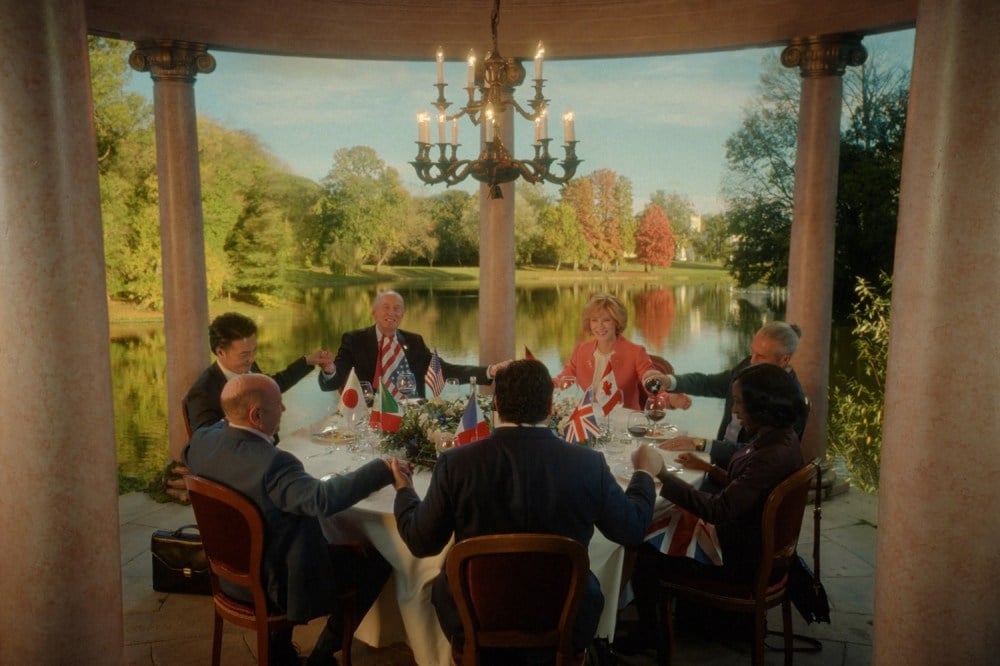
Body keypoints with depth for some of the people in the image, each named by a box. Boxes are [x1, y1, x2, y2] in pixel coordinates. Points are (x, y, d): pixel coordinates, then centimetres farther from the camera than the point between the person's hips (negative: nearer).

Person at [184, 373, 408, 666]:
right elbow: (322, 499, -46)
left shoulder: (202, 440, -11)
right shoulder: (272, 463, -35)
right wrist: (382, 470, -40)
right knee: (377, 561, 7)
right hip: (273, 584, -8)